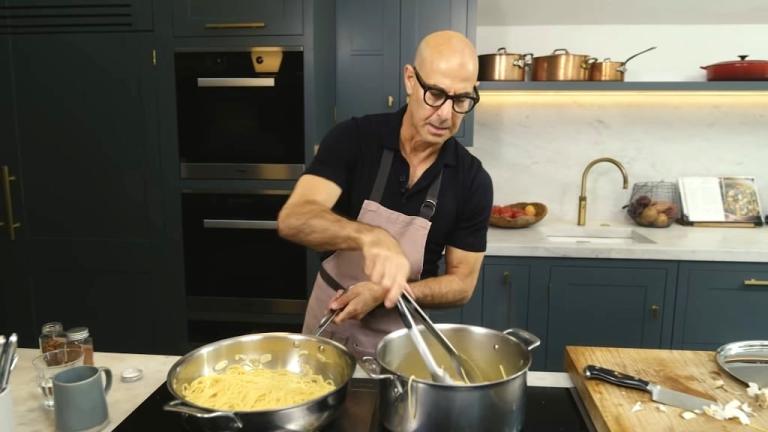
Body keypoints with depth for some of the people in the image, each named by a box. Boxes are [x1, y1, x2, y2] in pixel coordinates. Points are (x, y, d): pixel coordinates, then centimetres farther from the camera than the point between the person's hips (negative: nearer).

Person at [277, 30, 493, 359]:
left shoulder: (472, 180, -13)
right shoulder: (352, 138, -16)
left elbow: (461, 283, -9)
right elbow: (293, 220, -29)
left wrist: (384, 292, -23)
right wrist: (369, 236, -48)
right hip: (329, 321, 1)